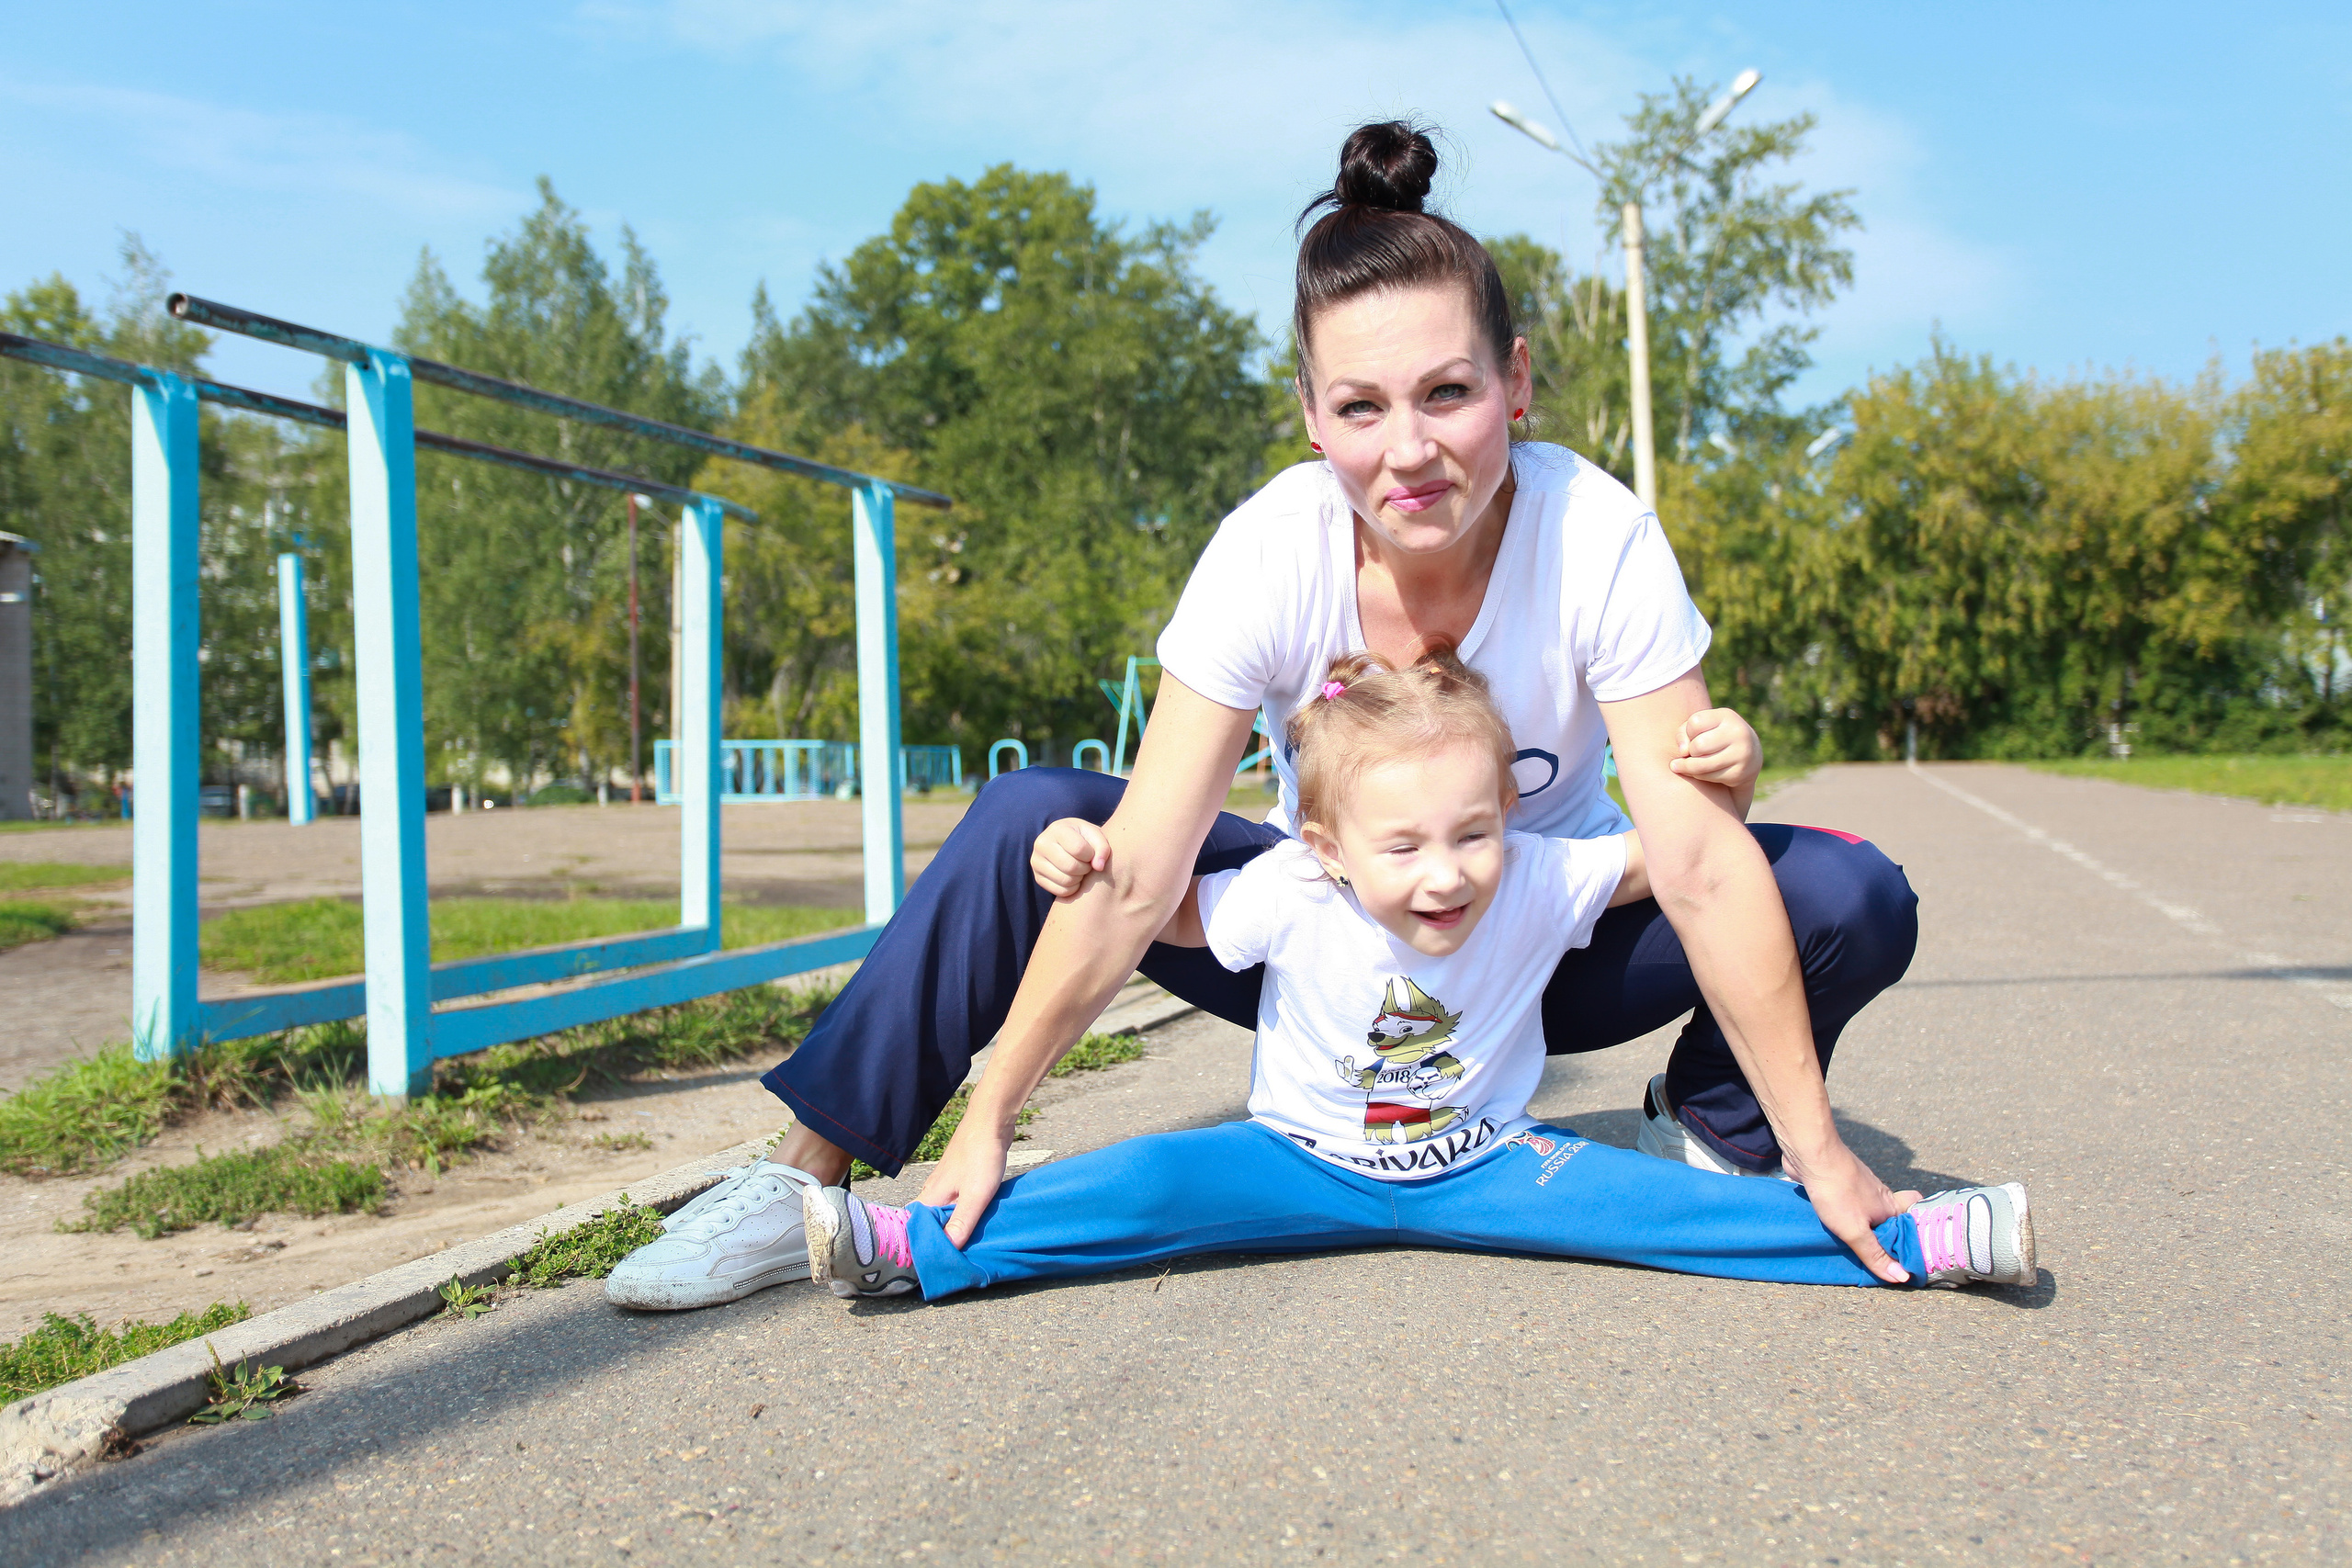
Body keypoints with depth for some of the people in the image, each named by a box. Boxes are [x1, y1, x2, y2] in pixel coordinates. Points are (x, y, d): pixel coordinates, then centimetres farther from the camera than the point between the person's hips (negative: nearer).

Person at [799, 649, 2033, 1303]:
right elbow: (1167, 911, -3)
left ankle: (1897, 1239, -20)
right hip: (1304, 1158, 0)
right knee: (1160, 1184, -22)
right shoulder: (1291, 894, -18)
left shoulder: (1538, 883, -17)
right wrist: (1087, 865, -22)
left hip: (1485, 1161, 0)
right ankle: (922, 1248, -23)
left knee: (1629, 1196, -21)